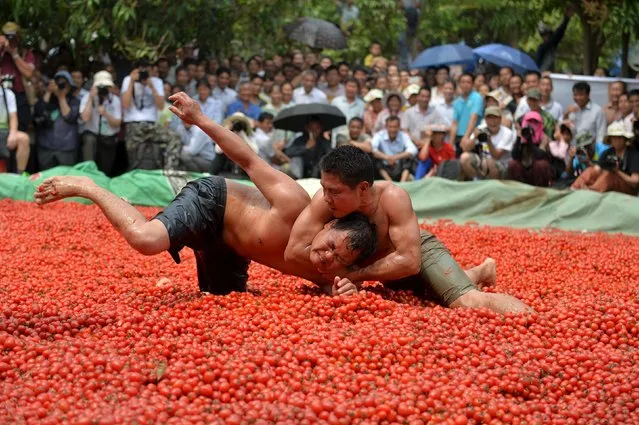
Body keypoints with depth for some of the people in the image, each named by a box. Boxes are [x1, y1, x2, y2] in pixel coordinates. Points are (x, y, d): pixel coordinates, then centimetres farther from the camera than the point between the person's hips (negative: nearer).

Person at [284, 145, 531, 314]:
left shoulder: (392, 198, -40)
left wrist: (356, 274, -39)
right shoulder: (325, 201, -33)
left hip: (421, 252, -6)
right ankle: (481, 272, 59)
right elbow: (293, 252, -35)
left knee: (467, 302, -32)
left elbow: (409, 260, -42)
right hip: (388, 269, 6)